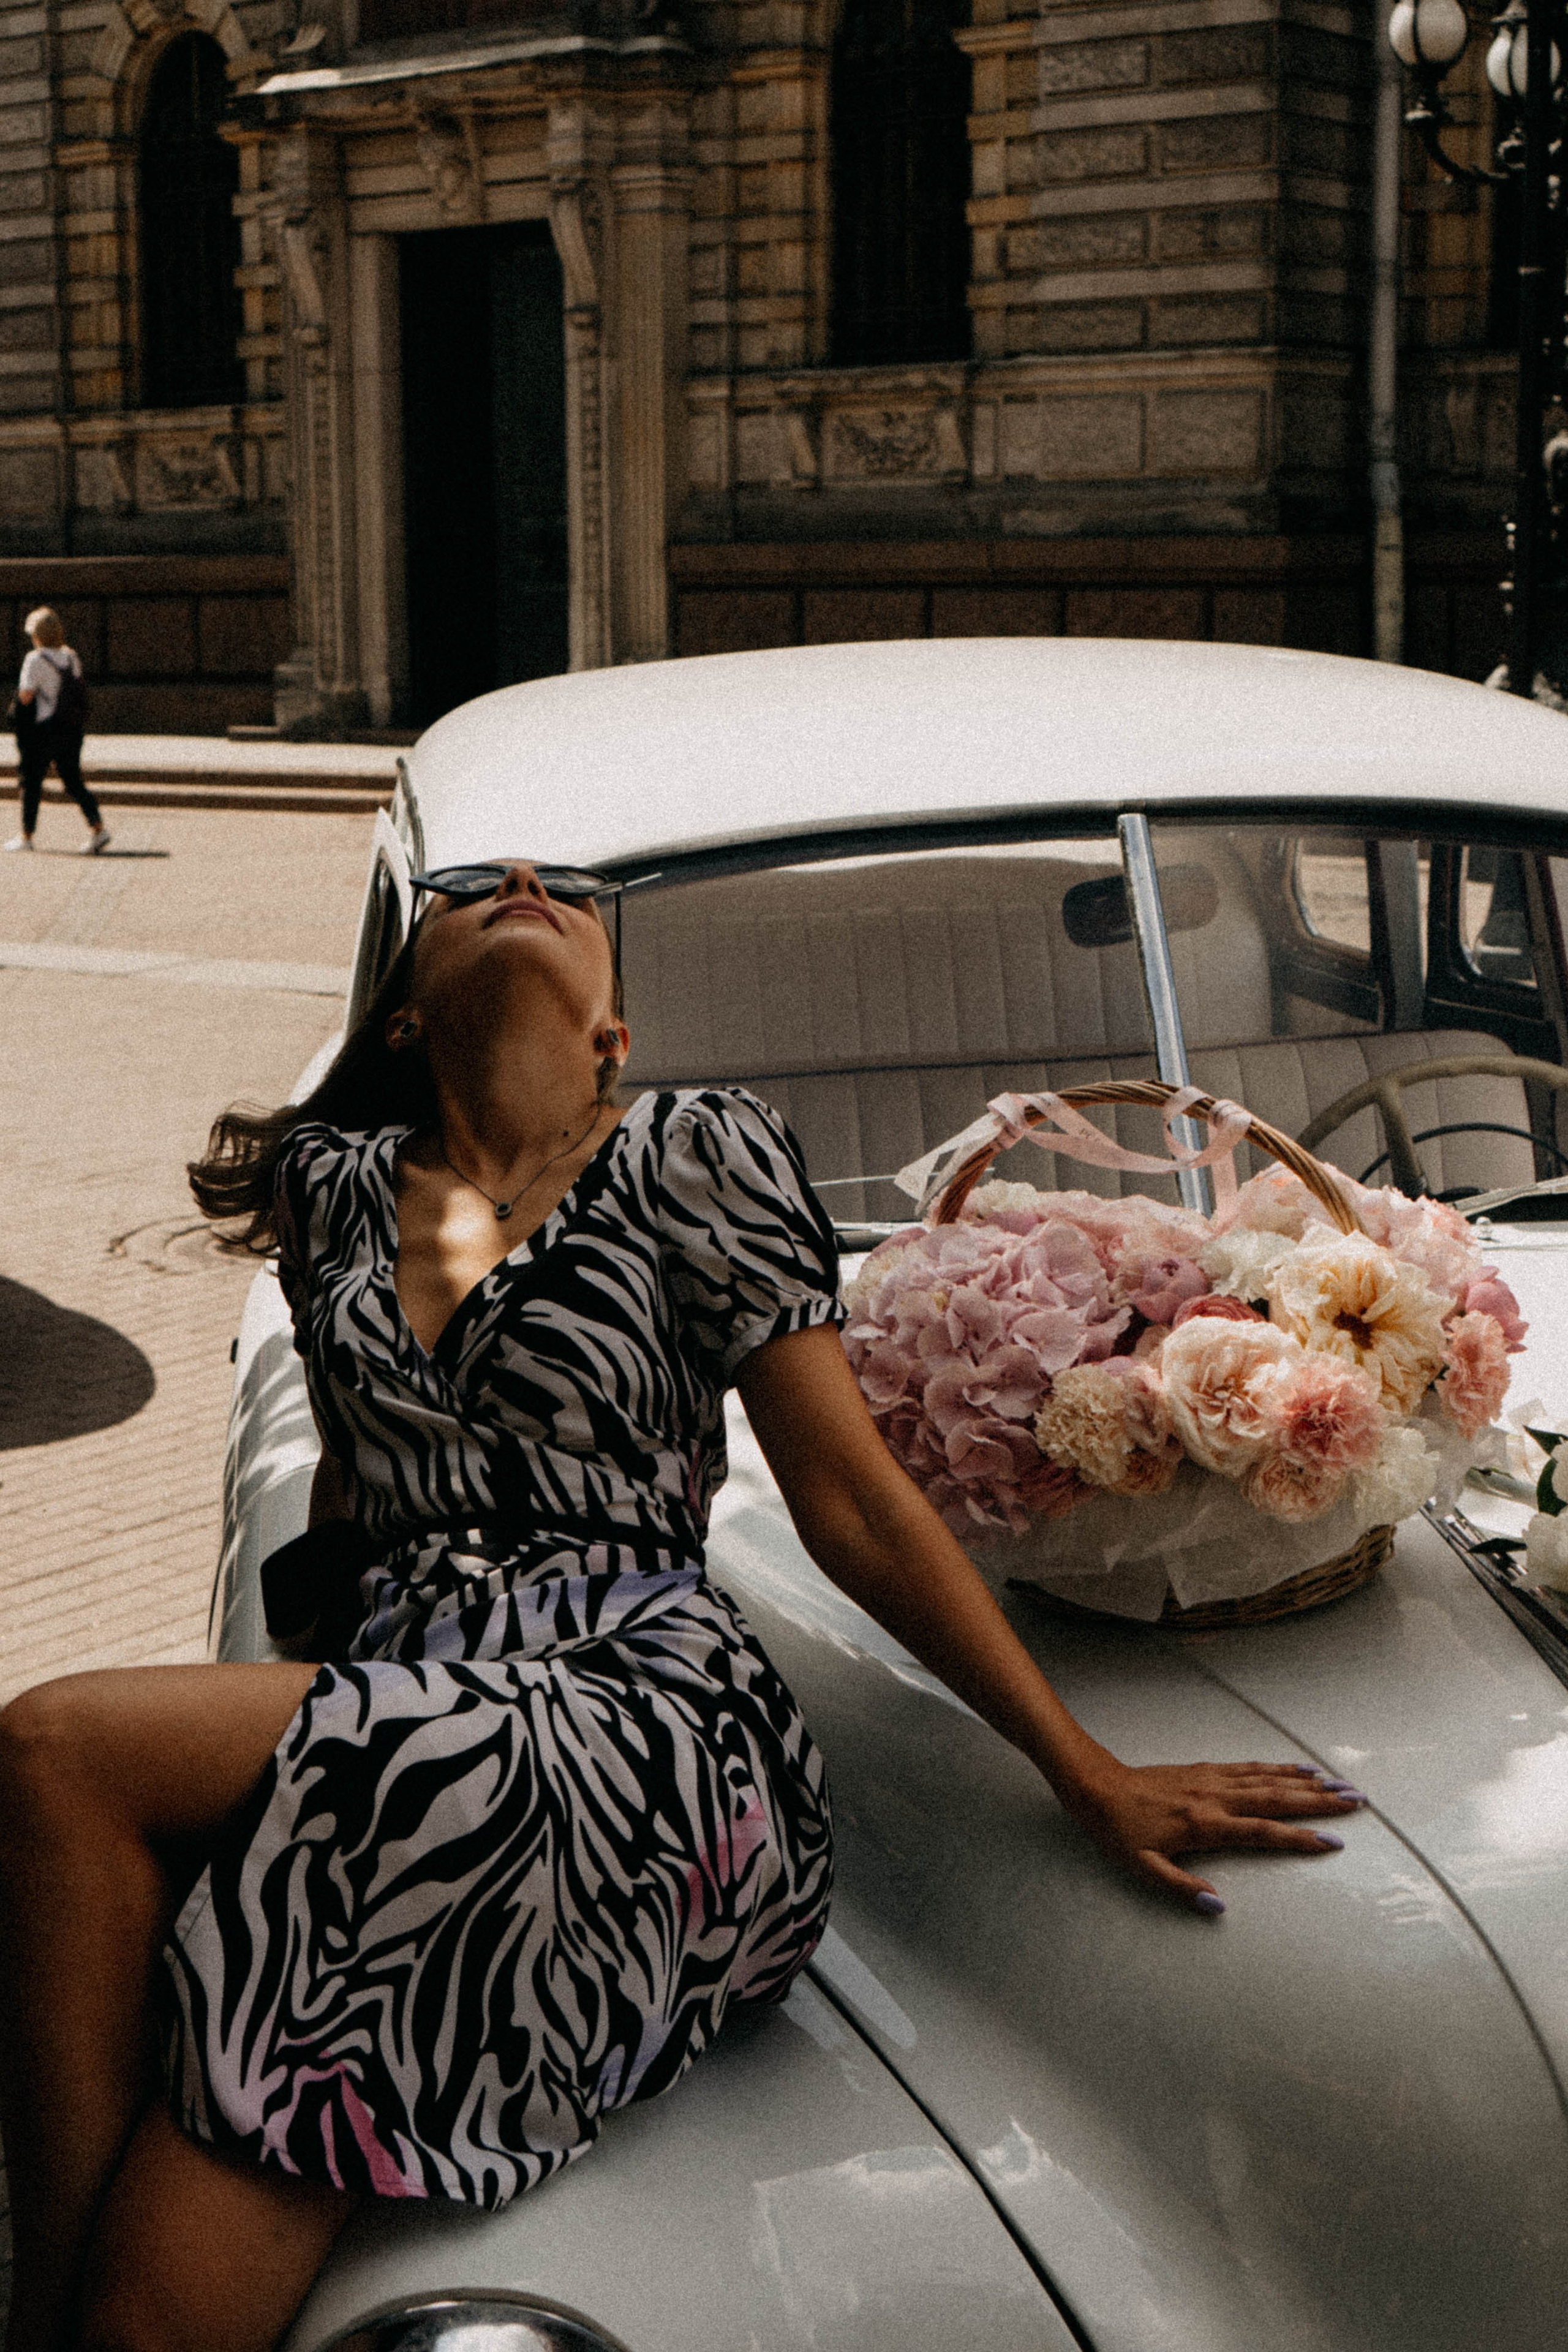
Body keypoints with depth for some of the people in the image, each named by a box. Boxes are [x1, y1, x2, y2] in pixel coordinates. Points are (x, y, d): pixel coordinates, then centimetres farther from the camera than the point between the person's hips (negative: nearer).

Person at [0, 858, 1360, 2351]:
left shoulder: (693, 1156, 6)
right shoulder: (338, 1180, 19)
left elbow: (855, 1509, 4)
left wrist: (1094, 1782, 0)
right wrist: (303, 1723, 26)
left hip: (648, 1726, -4)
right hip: (382, 1732, 4)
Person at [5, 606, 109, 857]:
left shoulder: (36, 660, -14)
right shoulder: (72, 657, 7)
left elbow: (26, 697, -15)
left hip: (43, 729, -6)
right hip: (72, 730, 6)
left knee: (32, 782, 7)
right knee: (74, 781, 9)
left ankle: (27, 835, 14)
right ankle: (98, 828, -6)